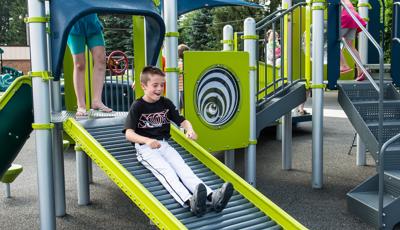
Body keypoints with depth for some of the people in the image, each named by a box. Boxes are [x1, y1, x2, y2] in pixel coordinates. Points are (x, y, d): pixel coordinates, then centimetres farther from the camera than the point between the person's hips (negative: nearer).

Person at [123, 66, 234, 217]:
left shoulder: (166, 103, 10)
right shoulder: (137, 107, -5)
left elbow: (182, 121, 13)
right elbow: (129, 133, -15)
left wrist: (189, 130, -12)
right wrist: (147, 141, -35)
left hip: (164, 145, 5)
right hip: (145, 148, -4)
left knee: (182, 167, -19)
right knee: (166, 171, -28)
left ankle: (211, 197, -41)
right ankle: (190, 202, -54)